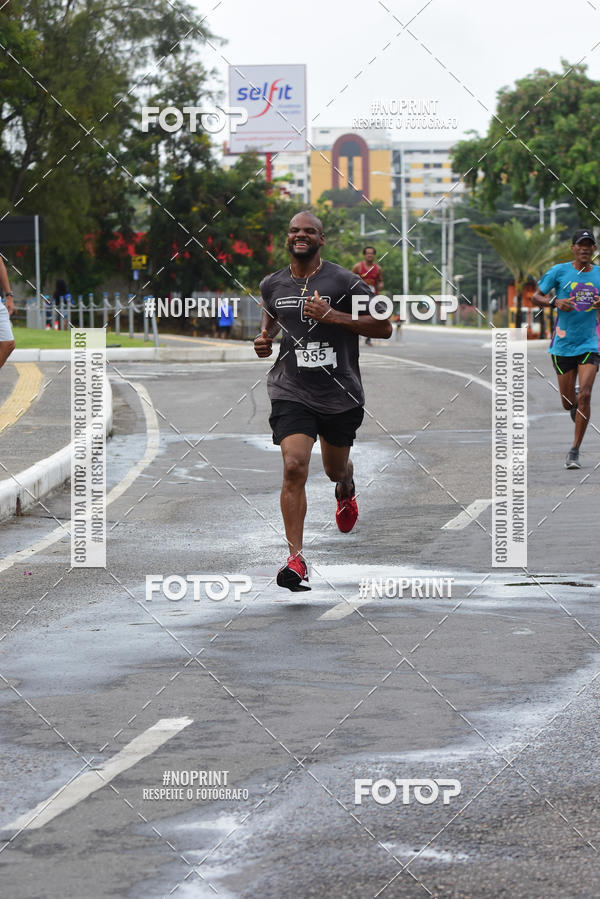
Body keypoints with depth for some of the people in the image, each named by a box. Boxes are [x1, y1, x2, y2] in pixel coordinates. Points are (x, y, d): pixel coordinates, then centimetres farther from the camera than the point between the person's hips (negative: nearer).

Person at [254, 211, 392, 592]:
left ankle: (346, 488, 61)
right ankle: (296, 560, -18)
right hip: (292, 393, 0)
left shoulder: (343, 281, -9)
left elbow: (384, 327, -10)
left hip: (340, 395, 0)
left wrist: (332, 316, -20)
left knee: (335, 469, 19)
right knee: (294, 467, -19)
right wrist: (265, 337, 6)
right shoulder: (272, 284, 4)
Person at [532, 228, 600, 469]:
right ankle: (576, 408, 46)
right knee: (569, 402, 6)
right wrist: (555, 302, -16)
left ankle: (574, 452, -9)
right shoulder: (559, 271, -2)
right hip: (563, 344, 0)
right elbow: (535, 297, 3)